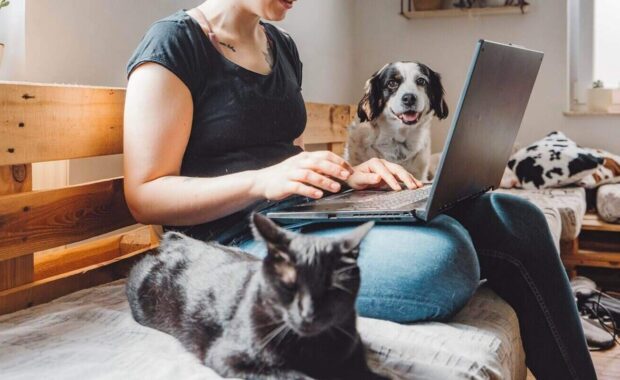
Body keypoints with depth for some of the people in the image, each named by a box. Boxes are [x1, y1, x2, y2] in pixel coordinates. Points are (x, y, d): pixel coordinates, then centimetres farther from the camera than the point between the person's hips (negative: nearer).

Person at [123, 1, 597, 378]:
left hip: (306, 216, 8)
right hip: (240, 241, -7)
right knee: (442, 254, -32)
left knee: (515, 220, -9)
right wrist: (261, 181, -25)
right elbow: (145, 197, -10)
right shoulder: (174, 45, -5)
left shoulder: (281, 46, 18)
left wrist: (345, 175, 3)